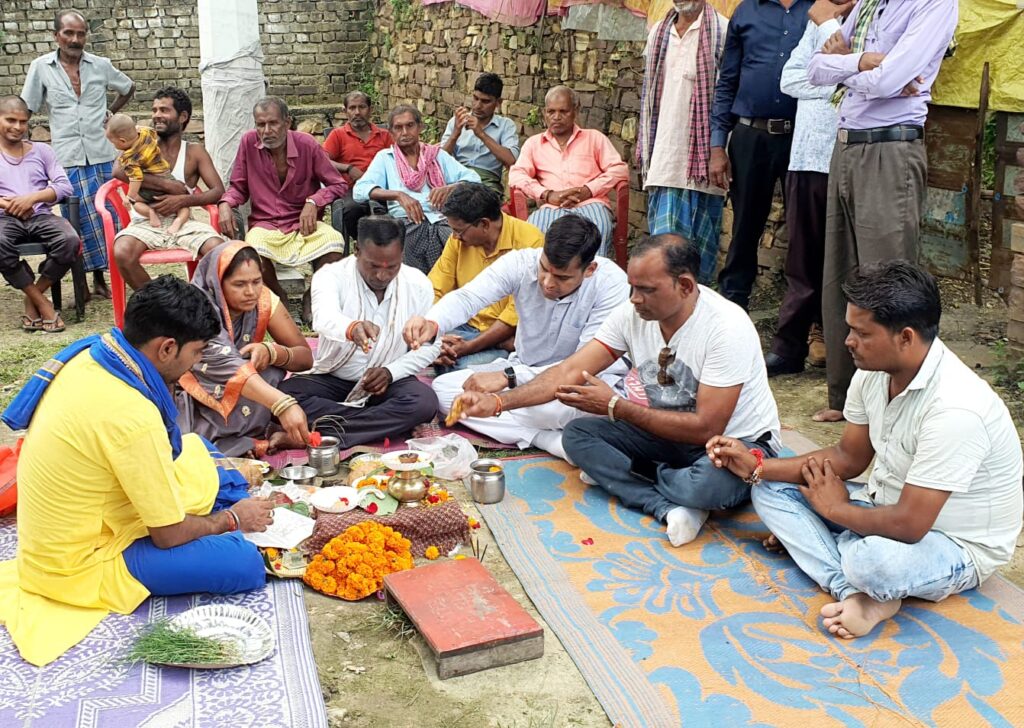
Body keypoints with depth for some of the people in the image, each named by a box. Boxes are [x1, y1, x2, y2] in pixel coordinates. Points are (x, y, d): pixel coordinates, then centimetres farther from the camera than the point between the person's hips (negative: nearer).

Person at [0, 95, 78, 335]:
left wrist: (32, 197, -10)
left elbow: (65, 186, 6)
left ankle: (32, 298, -10)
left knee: (70, 241, -32)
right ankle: (42, 303, -19)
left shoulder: (41, 151, 18)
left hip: (40, 216, 1)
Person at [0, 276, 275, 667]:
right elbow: (169, 534, -20)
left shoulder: (89, 354, -7)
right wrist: (233, 518, -3)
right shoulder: (132, 415, -33)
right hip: (78, 569, -9)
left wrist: (212, 467, 9)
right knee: (245, 561, -19)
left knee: (196, 450, 14)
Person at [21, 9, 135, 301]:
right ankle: (95, 278, 5)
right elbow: (25, 110, 4)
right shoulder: (41, 67, 2)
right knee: (81, 220, -2)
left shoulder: (101, 65, 5)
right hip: (67, 158, -2)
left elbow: (128, 89, 23)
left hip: (102, 155, 2)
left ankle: (102, 277, 12)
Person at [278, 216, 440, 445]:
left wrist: (391, 372, -16)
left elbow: (429, 346, 1)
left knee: (425, 402, -32)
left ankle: (324, 434, -27)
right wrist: (352, 328, -61)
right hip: (332, 377, 0)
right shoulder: (331, 275, -15)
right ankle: (384, 423, -24)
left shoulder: (418, 285, -7)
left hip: (389, 380, 1)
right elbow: (325, 318, -37)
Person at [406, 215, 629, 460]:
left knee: (553, 408, -42)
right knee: (443, 388, -14)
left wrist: (509, 376, -34)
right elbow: (467, 296, -28)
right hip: (524, 368, 6)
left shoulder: (613, 284, -25)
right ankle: (546, 439, -19)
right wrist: (432, 323, -52)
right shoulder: (522, 261, -16)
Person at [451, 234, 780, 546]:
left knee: (707, 483, -40)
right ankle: (670, 506, -19)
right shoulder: (633, 313, -11)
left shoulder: (727, 328, -28)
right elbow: (570, 371, -13)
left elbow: (706, 428, -27)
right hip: (668, 432, 6)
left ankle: (618, 474, -10)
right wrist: (497, 401, -26)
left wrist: (616, 407, -22)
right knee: (576, 435, -12)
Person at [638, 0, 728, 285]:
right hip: (665, 153, 5)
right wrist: (645, 148, 18)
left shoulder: (721, 31, -4)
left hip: (703, 154, -4)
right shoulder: (658, 34, 15)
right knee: (665, 239, 2)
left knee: (701, 237, 2)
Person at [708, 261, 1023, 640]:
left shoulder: (954, 408, -33)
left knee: (872, 559, -41)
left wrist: (835, 509, -13)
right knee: (771, 490, -2)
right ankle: (859, 593, -17)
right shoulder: (873, 372, -7)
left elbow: (908, 525, -32)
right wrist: (757, 465, -4)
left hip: (959, 547, -9)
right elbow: (850, 456, 6)